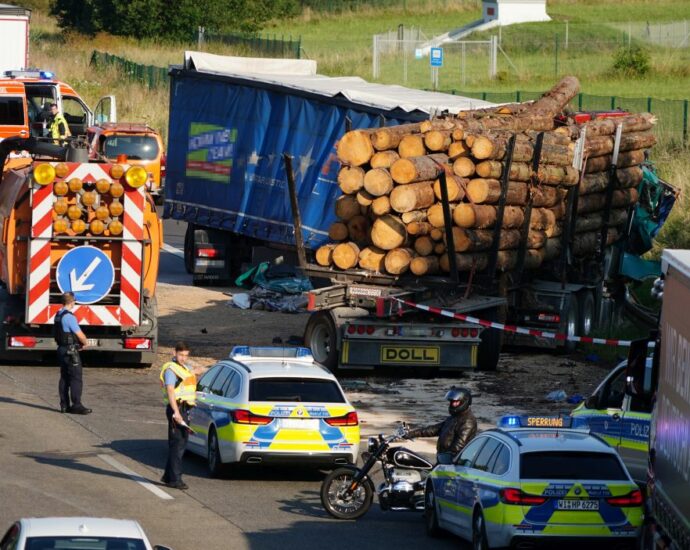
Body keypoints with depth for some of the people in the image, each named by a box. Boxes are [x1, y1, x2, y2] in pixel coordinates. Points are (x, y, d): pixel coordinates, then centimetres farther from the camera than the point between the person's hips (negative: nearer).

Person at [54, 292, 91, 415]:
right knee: (76, 378, -7)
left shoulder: (58, 316, 11)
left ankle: (64, 405, 14)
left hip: (62, 349, 9)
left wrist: (80, 343, 10)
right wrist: (86, 343, 5)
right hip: (71, 351, -9)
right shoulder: (69, 317, -18)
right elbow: (80, 334, -15)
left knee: (64, 378, 12)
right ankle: (76, 405, -10)